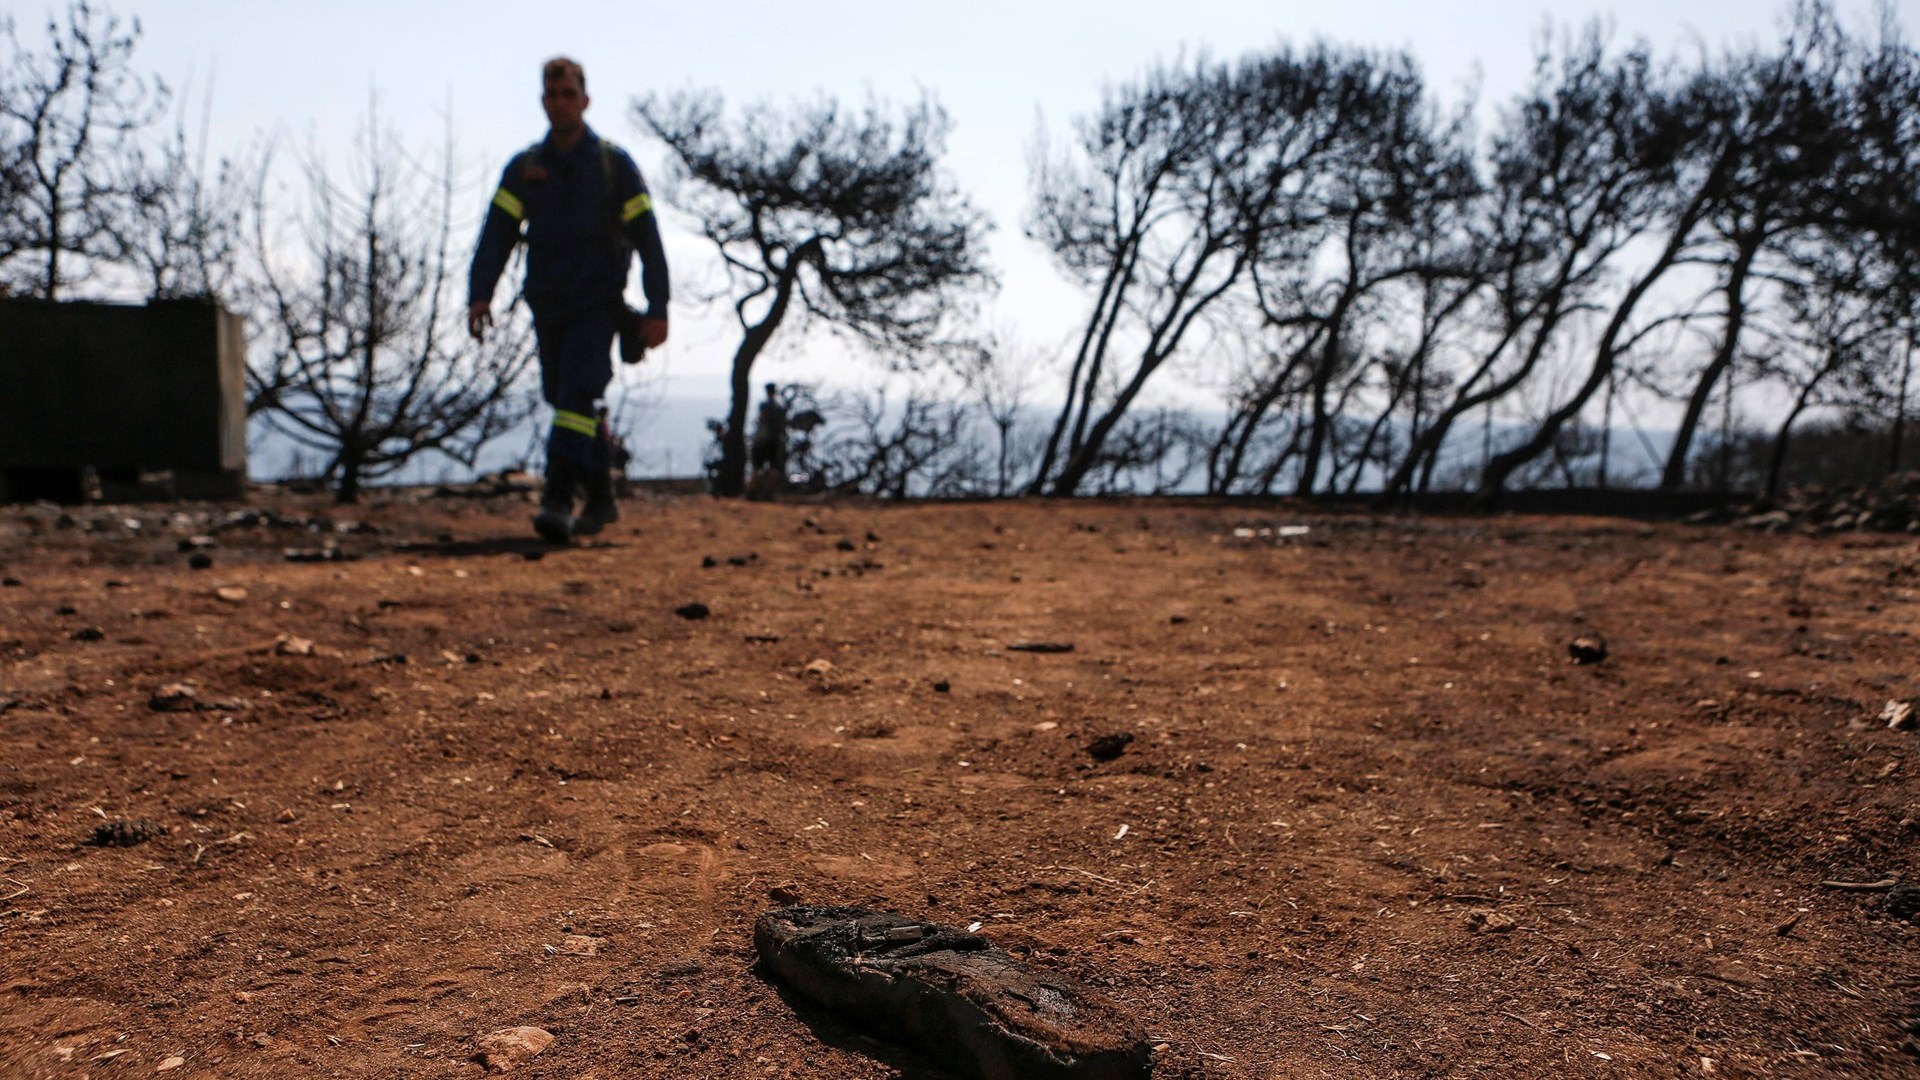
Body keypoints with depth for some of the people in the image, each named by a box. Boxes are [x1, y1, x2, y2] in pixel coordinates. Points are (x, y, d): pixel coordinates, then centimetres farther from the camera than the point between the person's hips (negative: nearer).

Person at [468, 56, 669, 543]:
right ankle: (601, 501, 24)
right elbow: (497, 234, 1)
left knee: (577, 394, -19)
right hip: (547, 305, 5)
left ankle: (557, 500, -23)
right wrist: (480, 293, -14)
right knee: (564, 399, 11)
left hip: (597, 304, -4)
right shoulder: (523, 168, 8)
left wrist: (657, 309, -7)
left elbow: (647, 238, -1)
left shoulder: (614, 164, 0)